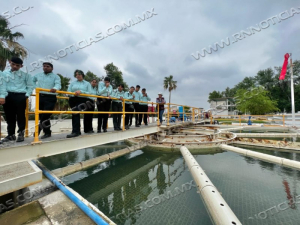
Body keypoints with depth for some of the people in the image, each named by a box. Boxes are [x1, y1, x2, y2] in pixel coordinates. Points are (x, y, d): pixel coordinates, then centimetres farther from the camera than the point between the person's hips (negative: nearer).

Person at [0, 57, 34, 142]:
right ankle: (11, 134, 18)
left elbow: (30, 86, 5)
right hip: (8, 96, 3)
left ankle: (21, 133, 6)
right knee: (9, 116, 8)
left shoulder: (25, 74, 6)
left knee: (20, 115, -3)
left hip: (20, 96, -3)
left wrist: (27, 95, -6)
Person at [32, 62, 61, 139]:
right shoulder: (38, 75, 17)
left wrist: (55, 88, -42)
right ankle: (47, 132, 19)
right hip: (40, 97, 6)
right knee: (41, 115, 8)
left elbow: (58, 84, -20)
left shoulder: (56, 76, 0)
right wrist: (35, 87, 20)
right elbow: (32, 80, 36)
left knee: (46, 115, -13)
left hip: (50, 98, -6)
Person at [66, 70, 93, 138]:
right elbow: (68, 92, 8)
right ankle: (75, 131, -7)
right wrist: (74, 94, -14)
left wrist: (81, 92, -18)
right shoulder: (72, 83, 17)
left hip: (83, 100, -1)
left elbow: (90, 93, -4)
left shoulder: (87, 83, 10)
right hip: (74, 100, 1)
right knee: (75, 114, -7)